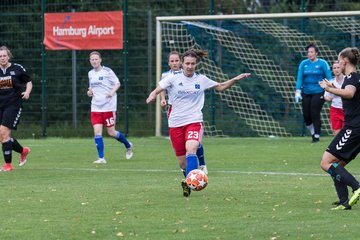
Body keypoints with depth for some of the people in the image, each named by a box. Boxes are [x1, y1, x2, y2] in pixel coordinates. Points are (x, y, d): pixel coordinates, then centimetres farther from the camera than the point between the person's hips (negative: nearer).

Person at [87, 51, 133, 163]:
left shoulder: (107, 71, -7)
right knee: (97, 131, -9)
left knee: (111, 132, 2)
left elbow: (117, 83, -3)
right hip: (96, 107, 4)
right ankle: (101, 158, -4)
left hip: (109, 106, -4)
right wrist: (90, 92, 2)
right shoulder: (90, 73, 10)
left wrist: (112, 92, -21)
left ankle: (128, 146, 29)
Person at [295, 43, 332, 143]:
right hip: (306, 93, 4)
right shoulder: (303, 64, 5)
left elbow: (329, 78, -3)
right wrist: (298, 91, -9)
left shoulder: (322, 63, -3)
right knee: (306, 116, 3)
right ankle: (313, 133, 24)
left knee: (315, 115, -8)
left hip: (318, 93, -4)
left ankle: (317, 136, 4)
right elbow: (299, 78, 1)